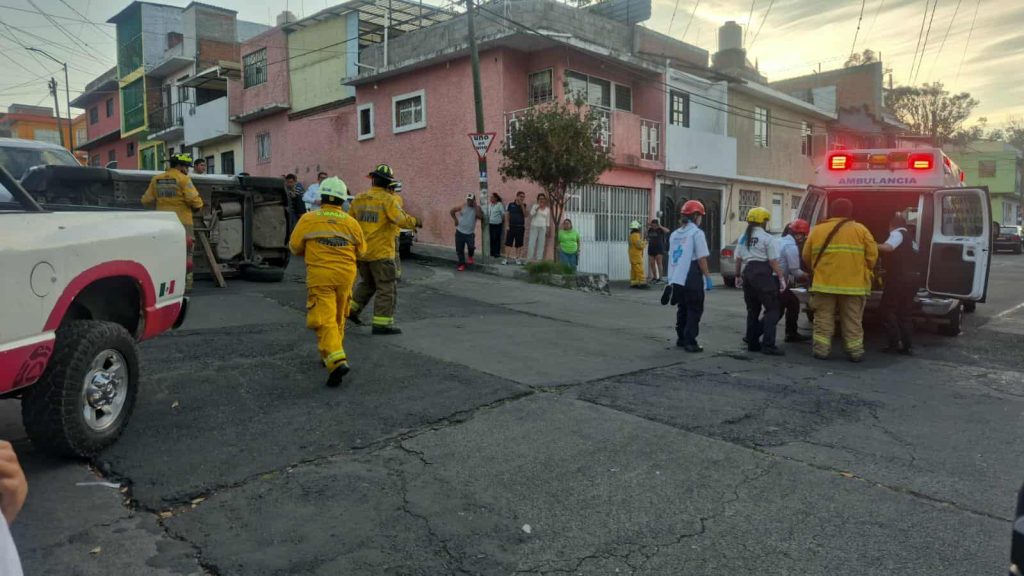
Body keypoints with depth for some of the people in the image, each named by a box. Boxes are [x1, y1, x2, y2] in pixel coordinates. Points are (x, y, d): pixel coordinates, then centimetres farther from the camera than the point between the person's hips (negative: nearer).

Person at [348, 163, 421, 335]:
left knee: (367, 283, 26)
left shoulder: (359, 199, 6)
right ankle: (382, 323, -2)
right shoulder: (388, 199, -11)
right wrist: (415, 221, -3)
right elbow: (401, 220, -21)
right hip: (381, 252, -6)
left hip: (361, 251, 6)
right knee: (386, 288, 0)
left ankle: (352, 309, 26)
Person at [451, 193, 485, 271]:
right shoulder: (462, 206, -2)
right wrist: (455, 220, -1)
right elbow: (452, 211, 8)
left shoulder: (477, 208, -4)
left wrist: (475, 206, -20)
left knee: (471, 246, -19)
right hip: (459, 232, 1)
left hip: (470, 233, -1)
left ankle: (470, 257, 14)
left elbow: (480, 217, -22)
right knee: (459, 249, 3)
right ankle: (462, 264, 19)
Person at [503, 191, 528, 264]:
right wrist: (507, 225, -5)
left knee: (519, 244, 5)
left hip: (520, 227, 1)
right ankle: (506, 258, -1)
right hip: (511, 227, -1)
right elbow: (507, 215, 4)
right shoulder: (511, 204, 4)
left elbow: (525, 215, -7)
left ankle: (517, 258, 14)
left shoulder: (524, 206, 7)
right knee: (508, 243, -4)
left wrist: (522, 205, -13)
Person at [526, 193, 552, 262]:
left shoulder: (547, 208, 8)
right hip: (534, 226, -2)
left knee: (541, 243, 0)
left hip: (543, 227, 2)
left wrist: (548, 229, 6)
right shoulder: (535, 206, 2)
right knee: (532, 242, -5)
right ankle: (530, 258, -1)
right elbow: (531, 214, -13)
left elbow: (548, 219, 10)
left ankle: (539, 259, 4)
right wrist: (537, 208, -21)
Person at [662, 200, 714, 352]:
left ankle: (681, 339, 22)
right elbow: (701, 258, -13)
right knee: (695, 310, 0)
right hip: (692, 278, -7)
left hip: (677, 278, 7)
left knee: (682, 309, 17)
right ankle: (690, 342, -2)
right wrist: (708, 277, -7)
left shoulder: (675, 234, 12)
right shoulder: (697, 233, -9)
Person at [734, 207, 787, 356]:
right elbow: (774, 262, -11)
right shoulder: (767, 238, -8)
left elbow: (738, 259, 14)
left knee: (753, 309, 15)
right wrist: (781, 278, -6)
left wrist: (738, 275, 23)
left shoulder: (743, 237, 12)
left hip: (747, 273, 7)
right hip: (762, 275, -7)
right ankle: (768, 344, -11)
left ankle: (752, 342, 16)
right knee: (773, 309, -2)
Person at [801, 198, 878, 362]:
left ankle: (821, 350, 8)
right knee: (852, 321, 9)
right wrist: (864, 272, 17)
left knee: (823, 319, 9)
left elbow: (806, 256, 10)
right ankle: (855, 352, 13)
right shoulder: (860, 230, 0)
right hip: (853, 284, -1)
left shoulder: (817, 230, 4)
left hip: (824, 283, 1)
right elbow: (872, 256, 0)